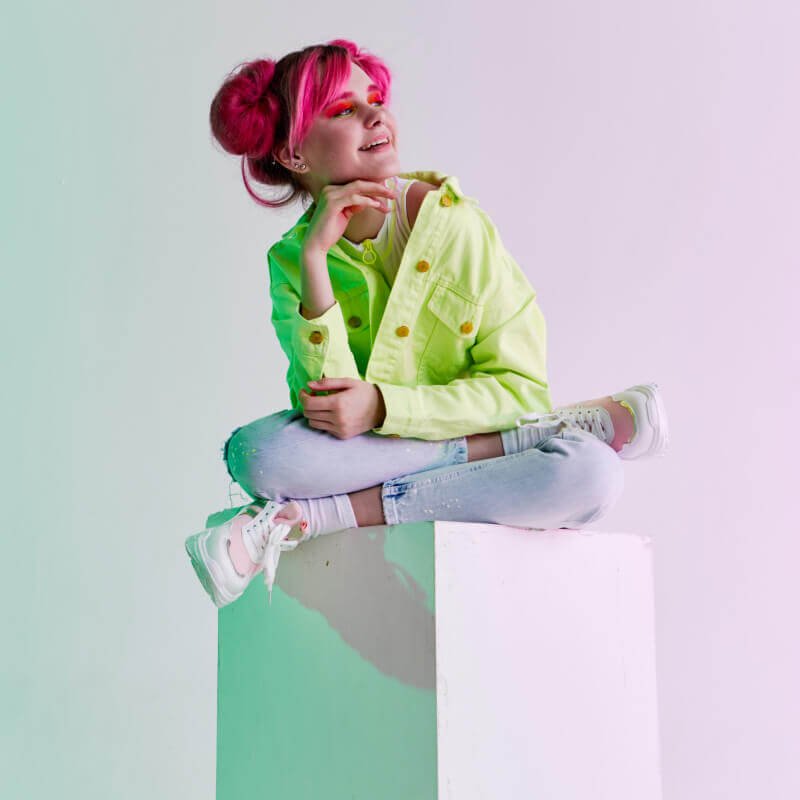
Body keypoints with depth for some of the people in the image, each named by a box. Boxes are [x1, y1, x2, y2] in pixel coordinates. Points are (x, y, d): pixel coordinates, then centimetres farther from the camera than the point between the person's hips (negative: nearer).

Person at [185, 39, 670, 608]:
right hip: (358, 457, 1)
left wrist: (383, 406, -21)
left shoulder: (459, 224, -6)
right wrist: (316, 256, -21)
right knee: (256, 453, -33)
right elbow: (328, 398, -15)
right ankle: (554, 431, -21)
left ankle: (311, 516, -24)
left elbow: (523, 387, -9)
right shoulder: (291, 259, -2)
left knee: (593, 474, -31)